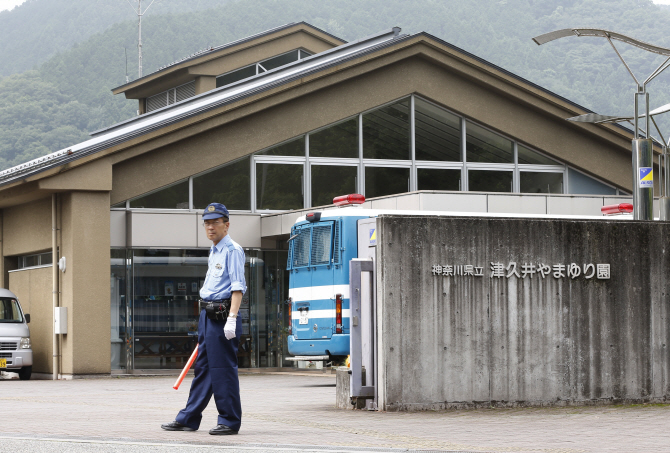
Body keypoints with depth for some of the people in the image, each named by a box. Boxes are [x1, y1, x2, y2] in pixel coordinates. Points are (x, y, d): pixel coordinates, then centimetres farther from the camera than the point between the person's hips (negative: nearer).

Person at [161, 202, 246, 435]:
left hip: (222, 316, -10)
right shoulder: (214, 252, 20)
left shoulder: (232, 250, -10)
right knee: (203, 367, 13)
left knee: (223, 369, -7)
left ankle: (230, 421, -1)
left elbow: (237, 287, -17)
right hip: (207, 315, 10)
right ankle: (189, 418, 17)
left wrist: (231, 319, -25)